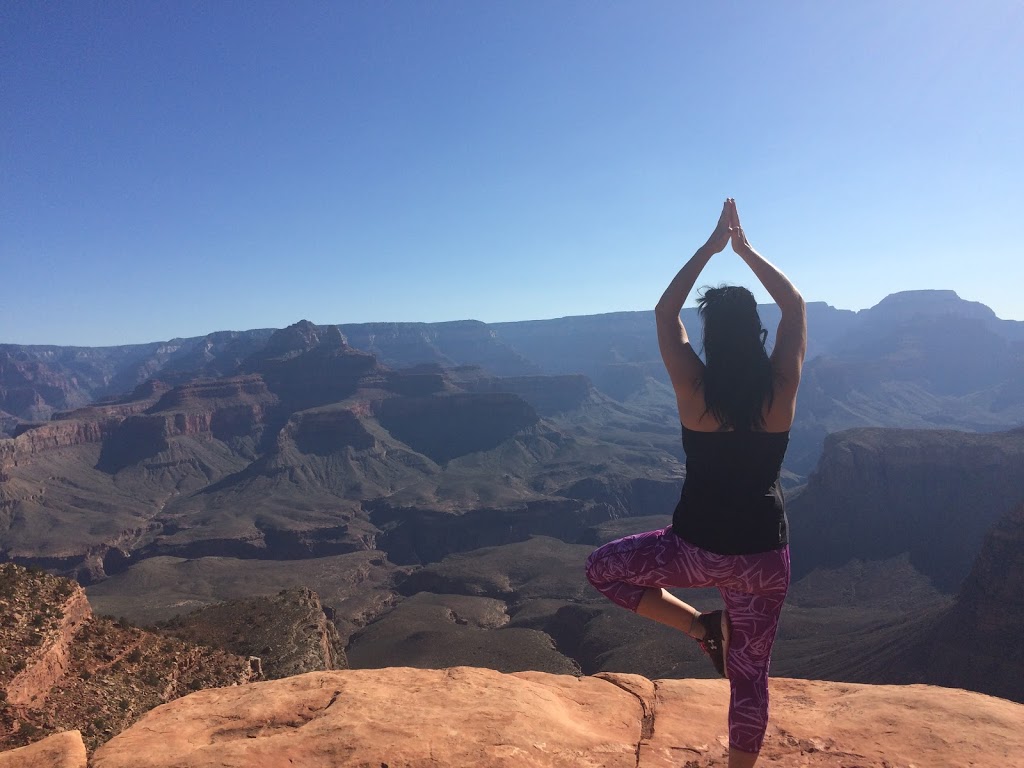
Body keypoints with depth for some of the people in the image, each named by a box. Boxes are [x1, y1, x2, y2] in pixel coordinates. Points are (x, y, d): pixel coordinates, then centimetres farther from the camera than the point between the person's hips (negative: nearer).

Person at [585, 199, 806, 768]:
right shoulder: (781, 385, -9)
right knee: (750, 674, 21)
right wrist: (746, 249, 9)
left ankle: (700, 626, 12)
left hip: (699, 548, -3)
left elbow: (666, 311, 1)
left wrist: (712, 246, 5)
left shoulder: (694, 386, -14)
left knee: (603, 568, 20)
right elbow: (795, 305, 7)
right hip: (765, 554, 3)